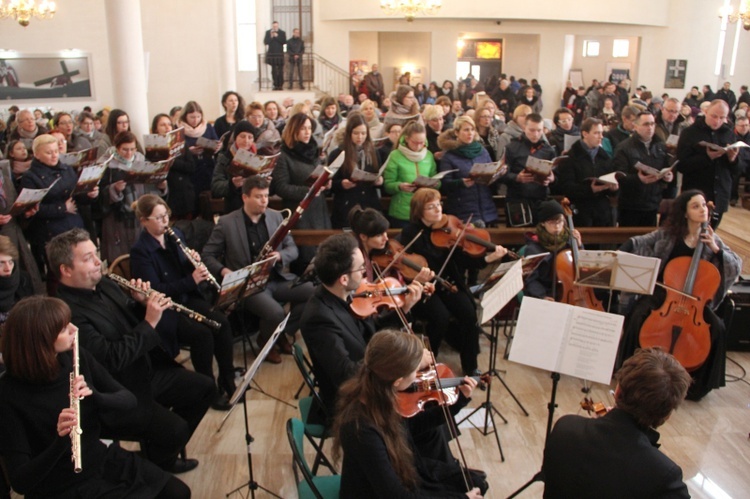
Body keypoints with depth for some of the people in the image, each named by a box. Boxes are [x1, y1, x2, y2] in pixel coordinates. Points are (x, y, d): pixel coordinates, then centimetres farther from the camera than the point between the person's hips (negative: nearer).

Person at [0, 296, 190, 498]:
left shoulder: (77, 357, -5)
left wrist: (95, 396, -22)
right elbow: (19, 480, -23)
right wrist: (60, 439, -40)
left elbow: (129, 401, -2)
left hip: (104, 461, 5)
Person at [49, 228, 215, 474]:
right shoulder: (67, 313, -25)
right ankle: (156, 468, 15)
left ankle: (167, 450, 26)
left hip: (146, 369, 9)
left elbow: (132, 323, 14)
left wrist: (143, 303, -7)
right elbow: (112, 359, -31)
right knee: (175, 428, -19)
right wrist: (149, 323, -28)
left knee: (204, 387, 8)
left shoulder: (106, 286, 4)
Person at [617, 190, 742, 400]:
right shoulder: (667, 235, 0)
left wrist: (716, 249, -15)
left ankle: (697, 381, -1)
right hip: (661, 293, -1)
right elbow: (635, 244, 1)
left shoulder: (712, 239, 5)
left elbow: (737, 266, 0)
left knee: (716, 328, -22)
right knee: (638, 318, -28)